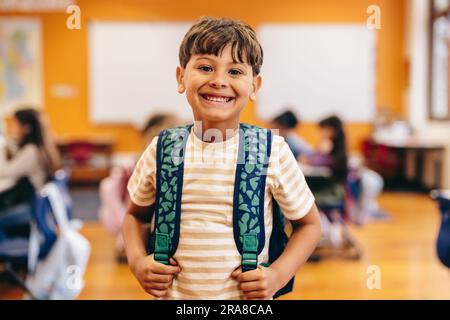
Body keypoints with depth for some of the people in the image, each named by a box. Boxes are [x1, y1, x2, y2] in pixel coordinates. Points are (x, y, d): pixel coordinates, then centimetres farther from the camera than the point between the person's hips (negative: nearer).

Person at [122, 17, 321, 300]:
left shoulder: (272, 152, -12)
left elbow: (309, 224, 0)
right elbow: (135, 215, 9)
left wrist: (279, 275, -13)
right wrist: (137, 261, -8)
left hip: (247, 296, -1)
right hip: (173, 293, 2)